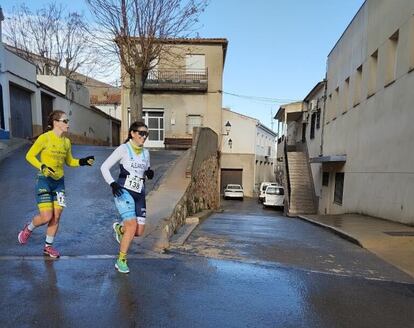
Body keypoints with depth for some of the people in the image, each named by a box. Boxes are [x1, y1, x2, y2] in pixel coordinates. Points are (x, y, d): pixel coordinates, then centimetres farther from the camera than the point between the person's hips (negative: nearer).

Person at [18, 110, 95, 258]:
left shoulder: (66, 141, 6)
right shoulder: (45, 138, -11)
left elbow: (69, 161, 15)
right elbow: (29, 156, -7)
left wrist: (83, 161, -2)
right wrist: (42, 167, -22)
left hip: (59, 182, 5)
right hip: (44, 181, -5)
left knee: (56, 217, 6)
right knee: (46, 217, -7)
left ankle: (48, 246, 24)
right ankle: (28, 229, 27)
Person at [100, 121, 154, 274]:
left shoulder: (145, 153, 11)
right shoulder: (123, 149, -5)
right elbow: (104, 167, -4)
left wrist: (150, 173, -2)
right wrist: (112, 183, -18)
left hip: (139, 195, 6)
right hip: (124, 192, -5)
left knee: (139, 231, 2)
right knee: (132, 226, -16)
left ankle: (119, 228, 35)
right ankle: (121, 261, 5)